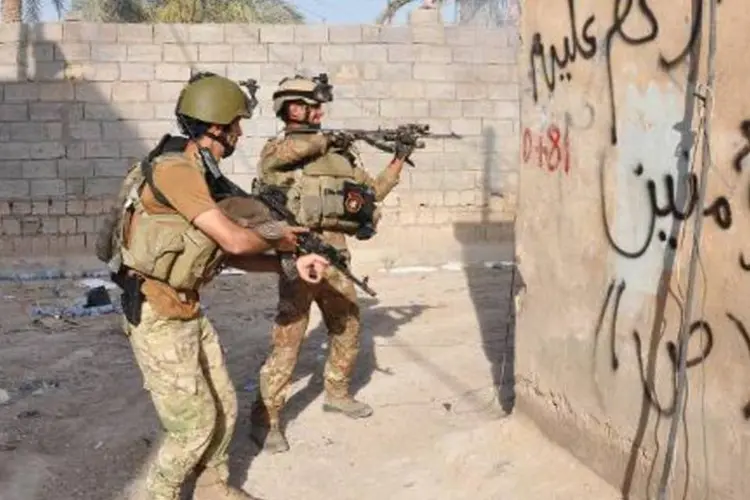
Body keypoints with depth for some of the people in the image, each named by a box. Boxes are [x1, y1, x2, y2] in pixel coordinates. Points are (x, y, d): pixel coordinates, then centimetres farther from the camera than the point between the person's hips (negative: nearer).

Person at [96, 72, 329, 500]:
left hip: (189, 312, 9)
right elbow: (235, 241, -26)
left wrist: (291, 264, 3)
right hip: (158, 318, -9)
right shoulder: (176, 170, -22)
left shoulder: (203, 175, 9)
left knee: (225, 409, 16)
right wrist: (279, 237, -6)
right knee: (196, 425, 1)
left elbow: (230, 255, 11)